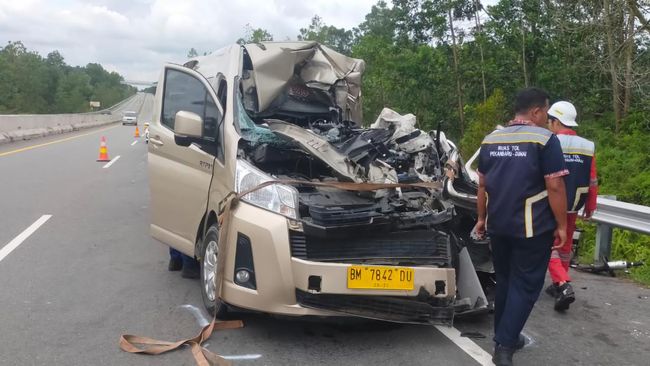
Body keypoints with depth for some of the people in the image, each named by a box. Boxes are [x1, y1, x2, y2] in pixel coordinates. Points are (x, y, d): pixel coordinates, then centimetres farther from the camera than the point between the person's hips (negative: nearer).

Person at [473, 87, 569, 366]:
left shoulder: (490, 140, 8)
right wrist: (561, 225, -6)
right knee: (525, 285, 2)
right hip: (532, 227, -6)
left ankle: (505, 337, 28)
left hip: (498, 225, 6)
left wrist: (482, 218, 20)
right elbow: (555, 187, -14)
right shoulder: (545, 139, -11)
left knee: (504, 281, 18)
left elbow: (483, 185, 13)